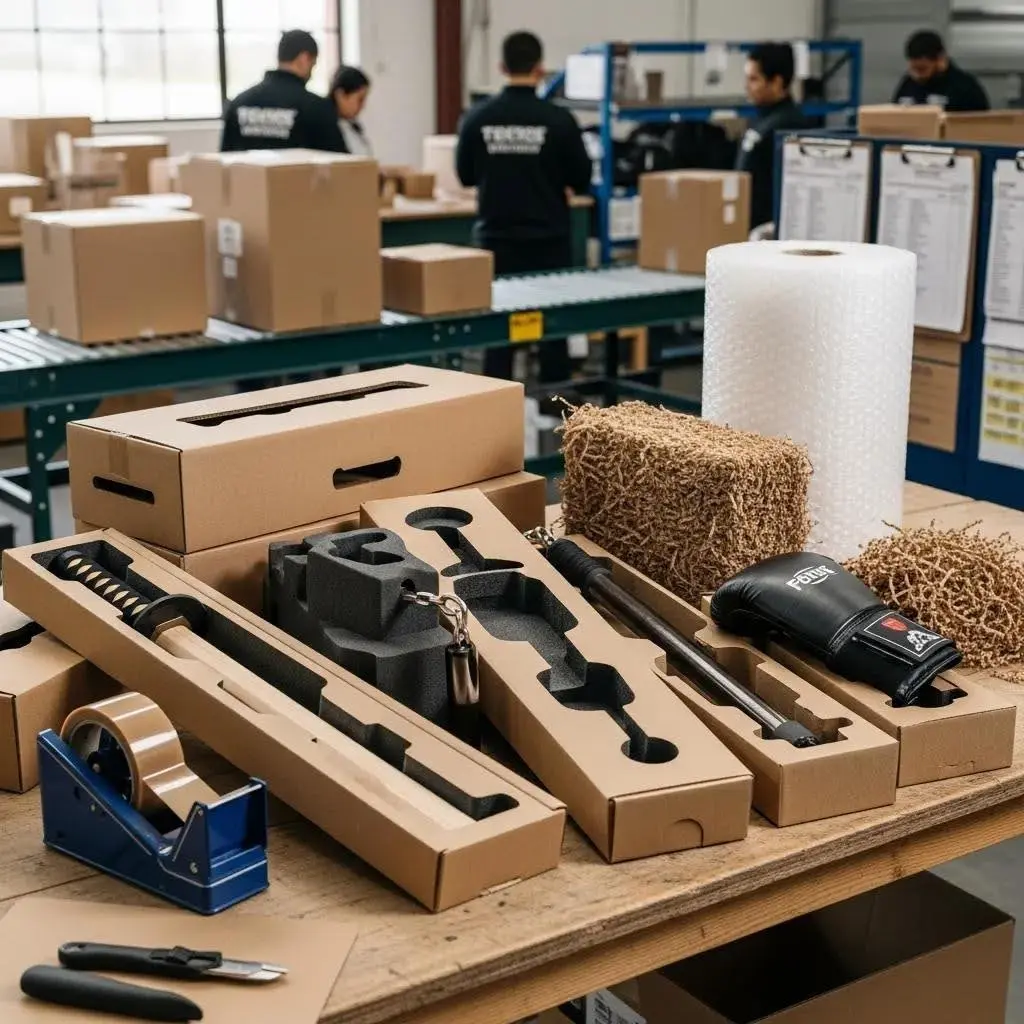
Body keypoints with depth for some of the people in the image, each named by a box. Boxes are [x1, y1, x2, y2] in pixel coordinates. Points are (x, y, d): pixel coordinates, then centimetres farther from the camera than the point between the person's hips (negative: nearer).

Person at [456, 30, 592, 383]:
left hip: (496, 239, 2)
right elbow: (581, 181, -1)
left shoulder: (477, 118, -5)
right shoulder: (559, 120, -10)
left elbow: (466, 176, 8)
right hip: (548, 240, -2)